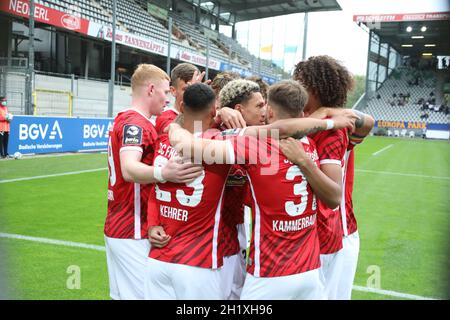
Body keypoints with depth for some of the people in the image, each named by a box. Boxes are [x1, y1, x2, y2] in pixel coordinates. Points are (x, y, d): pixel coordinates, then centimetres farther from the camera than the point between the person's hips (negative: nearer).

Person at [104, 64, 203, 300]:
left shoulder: (123, 119, 13)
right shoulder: (136, 123, -16)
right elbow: (129, 170, -33)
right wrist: (163, 173, -50)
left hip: (116, 228, 10)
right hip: (134, 233, -10)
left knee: (120, 294, 16)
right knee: (141, 294, -3)